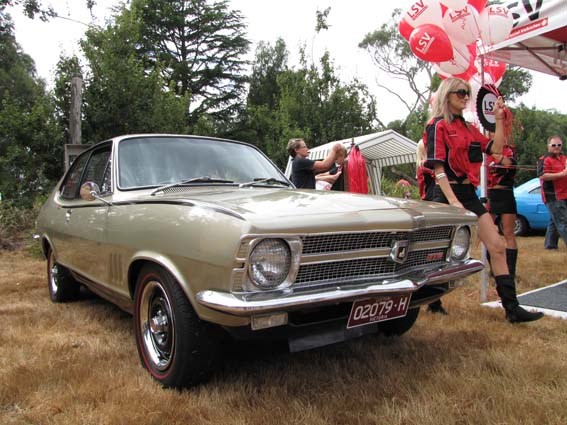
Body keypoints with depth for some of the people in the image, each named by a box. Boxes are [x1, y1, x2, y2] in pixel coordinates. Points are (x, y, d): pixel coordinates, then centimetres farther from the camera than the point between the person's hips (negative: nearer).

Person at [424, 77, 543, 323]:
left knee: (497, 246, 3)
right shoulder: (438, 126, -7)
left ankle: (511, 307, 7)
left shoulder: (469, 128, 17)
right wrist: (452, 200, -22)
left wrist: (499, 118, 10)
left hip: (469, 194, 8)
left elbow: (496, 149, 14)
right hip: (448, 194, -8)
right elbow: (438, 168, -15)